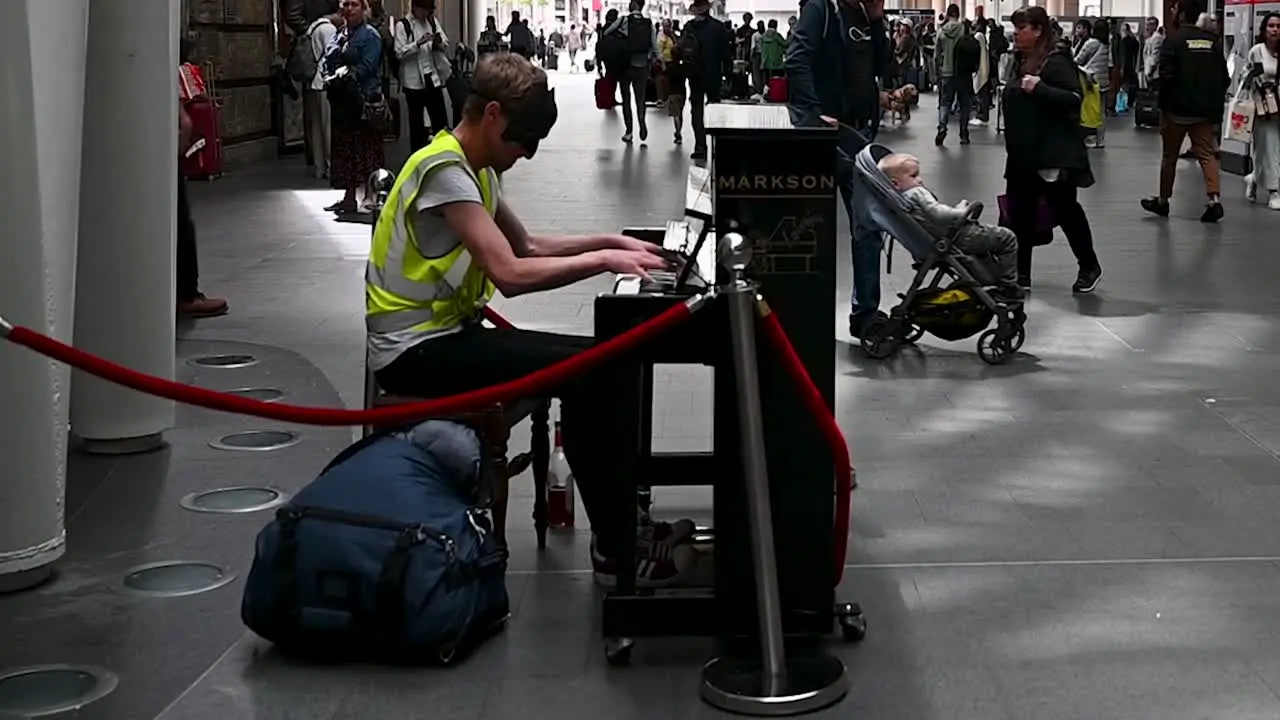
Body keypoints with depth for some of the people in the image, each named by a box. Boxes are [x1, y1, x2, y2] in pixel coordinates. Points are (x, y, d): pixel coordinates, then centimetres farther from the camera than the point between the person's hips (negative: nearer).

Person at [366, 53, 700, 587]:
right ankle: (614, 550, -11)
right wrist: (603, 260, -19)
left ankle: (621, 518, 10)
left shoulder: (475, 168, 11)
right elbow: (510, 274, -28)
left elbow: (527, 244, 22)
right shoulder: (446, 170, -19)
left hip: (446, 333, 10)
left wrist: (609, 241, 9)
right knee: (584, 374, -20)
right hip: (414, 349, -10)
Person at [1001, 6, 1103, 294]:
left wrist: (1039, 89, -29)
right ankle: (1020, 275, 12)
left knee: (1066, 210, 4)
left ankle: (1089, 267, 21)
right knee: (1019, 215, 6)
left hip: (1053, 156, -9)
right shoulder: (1023, 61, 14)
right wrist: (1008, 99, 9)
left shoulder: (1056, 62, -13)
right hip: (1023, 155, 9)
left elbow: (1075, 98, -23)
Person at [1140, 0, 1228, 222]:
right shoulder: (1214, 41, 6)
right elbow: (1224, 77, 7)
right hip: (1206, 110, 4)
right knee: (1207, 154, 3)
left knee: (1169, 155, 11)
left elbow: (1167, 76, -16)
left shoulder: (1174, 39, -11)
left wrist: (1162, 102, -5)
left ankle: (1163, 200, 22)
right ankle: (1214, 199, -14)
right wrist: (1215, 102, 15)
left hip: (1178, 108, -4)